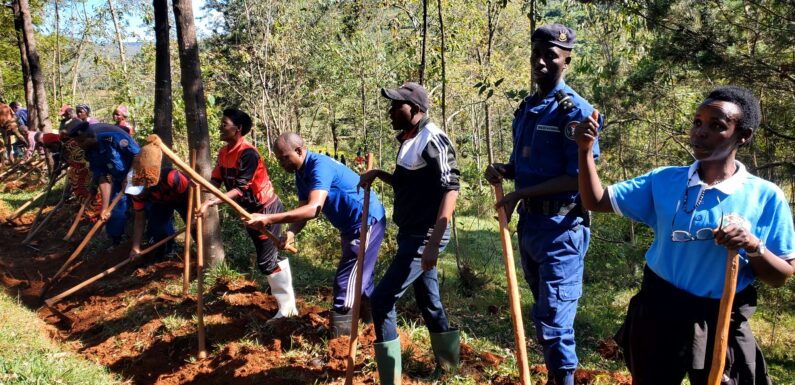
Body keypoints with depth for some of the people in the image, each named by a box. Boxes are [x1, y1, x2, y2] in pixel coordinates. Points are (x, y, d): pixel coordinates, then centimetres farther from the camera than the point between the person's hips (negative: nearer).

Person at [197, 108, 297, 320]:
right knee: (273, 255, 20)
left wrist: (211, 203, -38)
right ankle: (284, 292, 35)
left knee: (266, 261, -7)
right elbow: (216, 181, -1)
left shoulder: (248, 154, -26)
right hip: (251, 210, 9)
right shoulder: (223, 152, 2)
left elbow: (240, 189, -30)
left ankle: (287, 308, 3)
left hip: (266, 209, -9)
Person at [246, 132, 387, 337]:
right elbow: (303, 209, 0)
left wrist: (268, 219, -42)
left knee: (345, 284, -10)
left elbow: (314, 208, -38)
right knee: (359, 280, 21)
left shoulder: (319, 166, -26)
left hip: (367, 222, -10)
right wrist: (292, 233, -22)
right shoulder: (302, 173, 5)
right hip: (352, 225, 10)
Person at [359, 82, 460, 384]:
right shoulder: (409, 139, 11)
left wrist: (433, 242, -31)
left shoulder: (432, 139, -17)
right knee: (428, 300, 17)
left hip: (424, 237, -9)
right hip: (412, 234, 9)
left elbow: (451, 189, -25)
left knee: (382, 298, -10)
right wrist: (378, 174, 6)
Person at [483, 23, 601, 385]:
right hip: (528, 222, 8)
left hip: (561, 227, -8)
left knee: (555, 318, -5)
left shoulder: (575, 110, -13)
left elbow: (579, 178, -18)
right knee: (542, 313, 19)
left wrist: (520, 194, -18)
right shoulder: (525, 109, 11)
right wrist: (502, 170, -1)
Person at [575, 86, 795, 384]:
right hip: (657, 314, 2)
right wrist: (586, 150, -17)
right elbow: (597, 201, -4)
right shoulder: (664, 180, -3)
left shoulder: (765, 197, -8)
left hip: (720, 325, -2)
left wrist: (753, 245, -23)